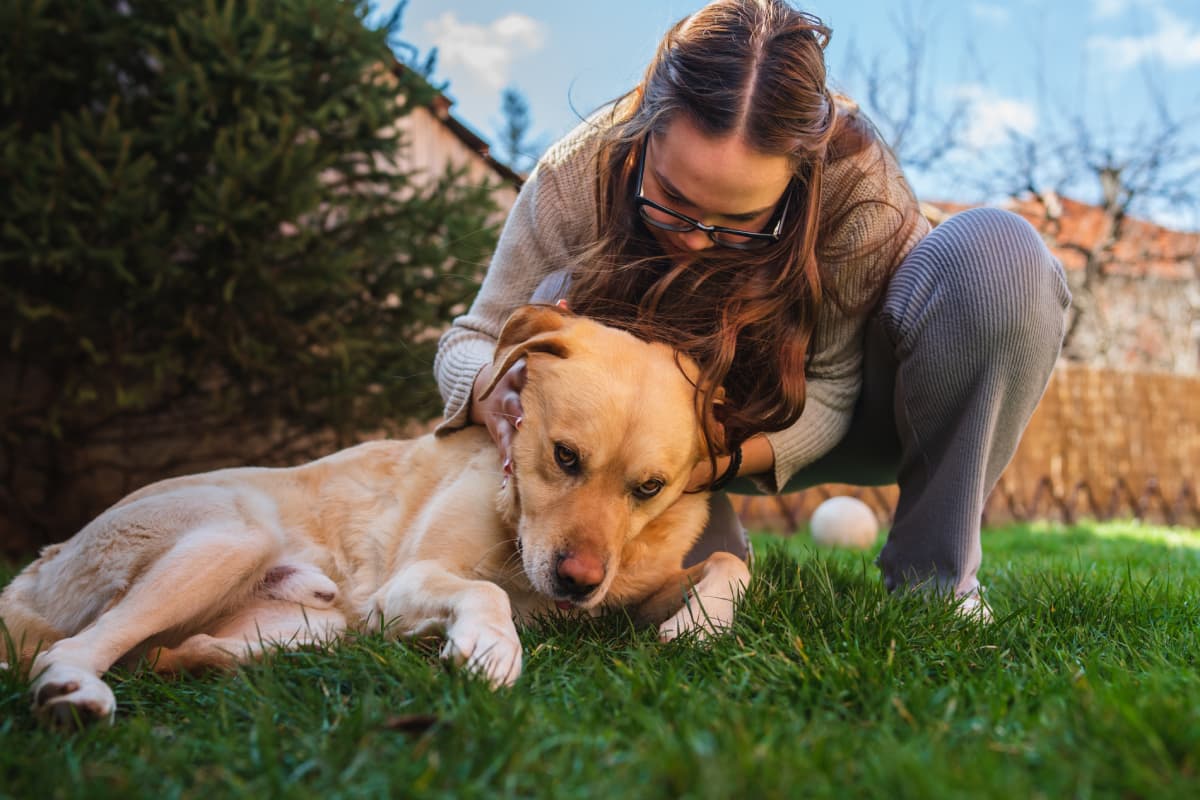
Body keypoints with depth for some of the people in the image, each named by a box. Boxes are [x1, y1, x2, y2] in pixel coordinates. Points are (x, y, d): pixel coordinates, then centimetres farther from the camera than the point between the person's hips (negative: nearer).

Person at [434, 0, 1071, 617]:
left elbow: (831, 388, -25)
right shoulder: (578, 175, -26)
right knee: (561, 302, -29)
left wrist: (723, 461, -44)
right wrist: (494, 394, -42)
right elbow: (470, 339, -17)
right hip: (686, 425, 1)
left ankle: (934, 580, -15)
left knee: (996, 252, -29)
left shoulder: (852, 175, -32)